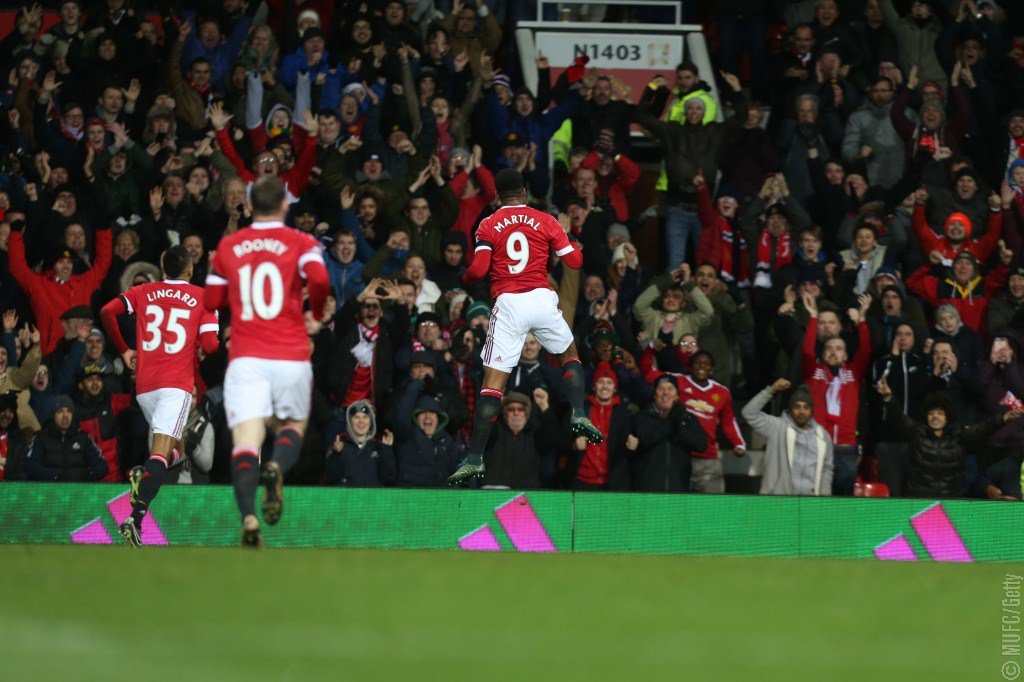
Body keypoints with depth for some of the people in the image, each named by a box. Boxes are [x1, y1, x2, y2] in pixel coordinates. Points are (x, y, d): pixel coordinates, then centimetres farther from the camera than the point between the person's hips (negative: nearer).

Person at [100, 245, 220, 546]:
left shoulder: (142, 292, 13)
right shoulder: (203, 298, 5)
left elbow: (108, 311, 1)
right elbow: (210, 346, -3)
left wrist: (123, 349, 13)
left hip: (144, 385, 4)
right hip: (177, 384, -4)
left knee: (175, 452, 22)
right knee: (161, 455, -14)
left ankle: (142, 475, -10)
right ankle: (136, 518, -34)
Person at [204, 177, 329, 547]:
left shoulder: (228, 246, 11)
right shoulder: (300, 243, 3)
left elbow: (212, 300, 16)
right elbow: (319, 278, -15)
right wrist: (316, 314, 4)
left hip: (245, 359, 1)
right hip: (291, 357, -1)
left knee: (246, 439, -9)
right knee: (293, 425, 20)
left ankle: (248, 515, -31)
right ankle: (277, 468, -14)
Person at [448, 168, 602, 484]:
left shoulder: (488, 226, 4)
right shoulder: (546, 221, 8)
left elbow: (479, 269, -7)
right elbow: (575, 261, 7)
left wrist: (464, 278, 16)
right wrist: (565, 231, 26)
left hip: (509, 304, -1)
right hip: (542, 300, 1)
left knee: (492, 382, -4)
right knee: (570, 354, 28)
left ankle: (475, 458, -10)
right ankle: (578, 413, 8)